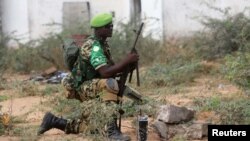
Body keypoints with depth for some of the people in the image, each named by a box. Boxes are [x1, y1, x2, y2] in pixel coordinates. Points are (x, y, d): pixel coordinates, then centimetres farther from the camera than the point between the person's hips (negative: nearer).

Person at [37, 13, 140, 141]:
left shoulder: (102, 43, 8)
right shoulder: (93, 46, -22)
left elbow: (111, 68, 11)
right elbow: (105, 73, -34)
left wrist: (127, 66, -9)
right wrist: (126, 60, -31)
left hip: (92, 88, 10)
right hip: (83, 88, -10)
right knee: (110, 83, -37)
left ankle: (54, 121, 22)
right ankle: (112, 129, -35)